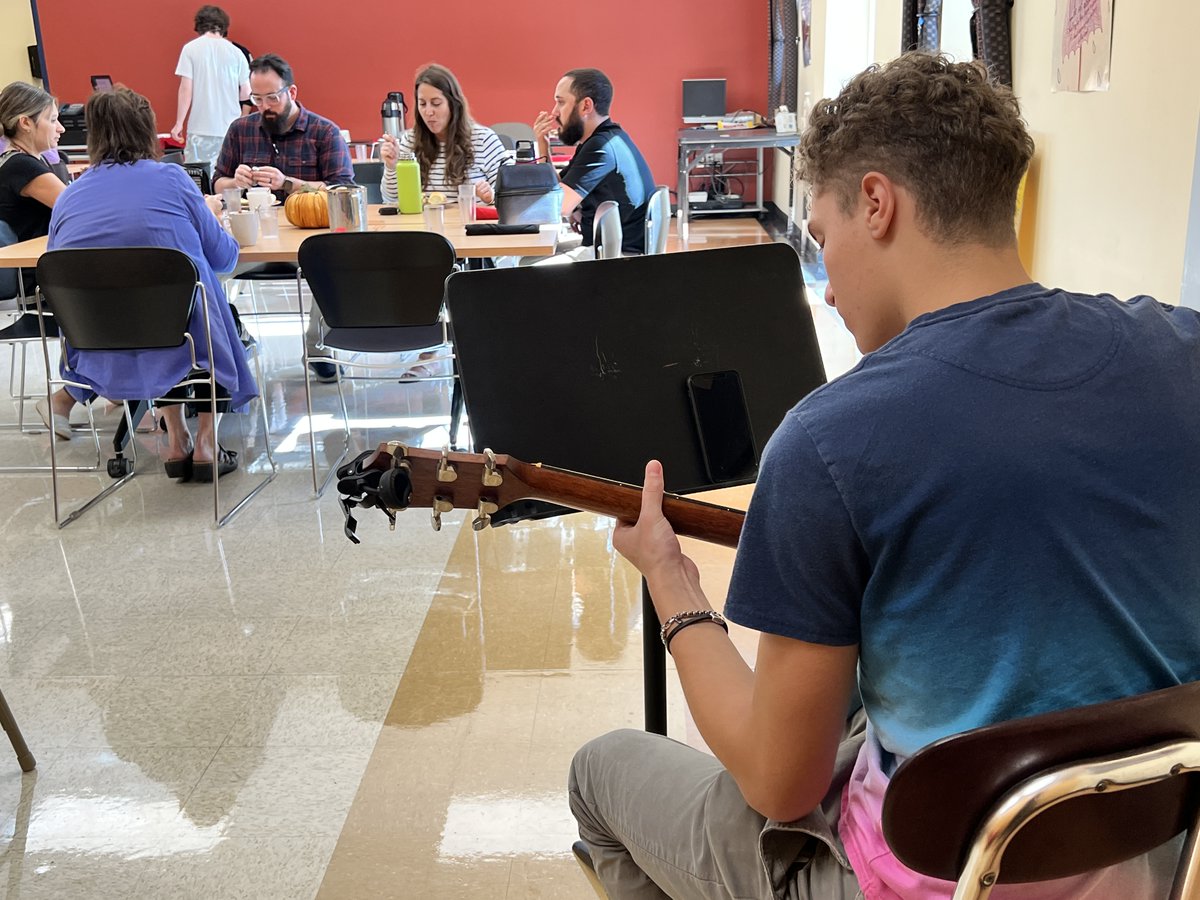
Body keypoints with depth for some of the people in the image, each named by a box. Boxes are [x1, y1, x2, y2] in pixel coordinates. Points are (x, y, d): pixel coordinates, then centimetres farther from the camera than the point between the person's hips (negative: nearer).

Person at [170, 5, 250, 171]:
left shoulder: (191, 48, 0)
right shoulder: (235, 52, 5)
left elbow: (186, 90, -4)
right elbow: (246, 94, 6)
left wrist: (179, 123, 4)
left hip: (201, 128, -2)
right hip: (230, 127, 2)